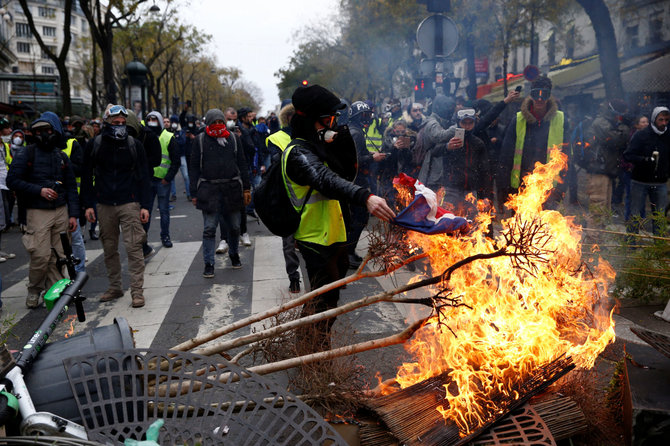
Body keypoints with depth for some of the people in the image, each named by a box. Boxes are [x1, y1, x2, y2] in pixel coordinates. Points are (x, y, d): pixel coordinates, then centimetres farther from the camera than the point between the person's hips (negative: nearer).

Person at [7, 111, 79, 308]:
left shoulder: (62, 157, 13)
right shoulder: (26, 154, 1)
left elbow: (71, 187, 15)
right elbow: (12, 180, -4)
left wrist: (73, 214, 8)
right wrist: (39, 190, -13)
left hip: (61, 211, 4)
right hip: (38, 212, -4)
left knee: (59, 256, 2)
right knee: (41, 255, -9)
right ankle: (33, 291, 12)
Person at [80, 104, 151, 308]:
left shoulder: (135, 145, 2)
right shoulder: (94, 145, 4)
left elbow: (143, 177, 3)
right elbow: (86, 176, 8)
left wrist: (145, 205, -3)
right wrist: (88, 205, 1)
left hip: (129, 203, -2)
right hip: (105, 205, 2)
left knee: (133, 247, -7)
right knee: (109, 248, 10)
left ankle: (137, 291, -4)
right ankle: (115, 287, 22)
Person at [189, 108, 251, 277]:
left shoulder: (232, 138, 10)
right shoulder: (200, 140, 3)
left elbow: (242, 164, 12)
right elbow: (193, 167, 3)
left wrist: (246, 188, 8)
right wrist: (194, 193, -2)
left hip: (232, 188, 2)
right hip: (209, 190, -2)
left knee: (234, 226, 11)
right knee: (209, 229, -2)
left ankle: (234, 255, 34)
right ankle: (209, 264, 6)